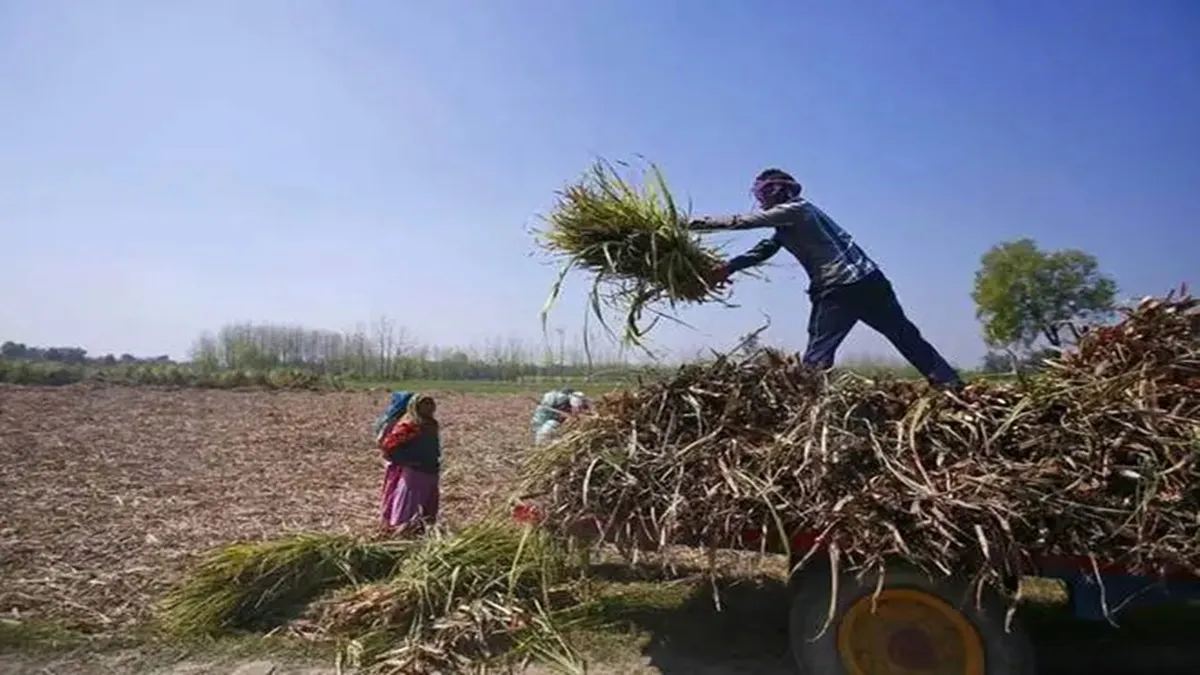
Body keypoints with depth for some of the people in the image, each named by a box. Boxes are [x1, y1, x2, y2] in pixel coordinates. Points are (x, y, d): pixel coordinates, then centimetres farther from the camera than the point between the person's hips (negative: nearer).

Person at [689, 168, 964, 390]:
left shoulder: (794, 209, -4)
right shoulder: (788, 223, 23)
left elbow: (746, 221, -8)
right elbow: (762, 250, 14)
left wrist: (705, 223, -1)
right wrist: (727, 267, 6)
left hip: (838, 290, -10)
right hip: (866, 280, 10)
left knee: (816, 357, -3)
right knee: (907, 337, 12)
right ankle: (953, 387, 14)